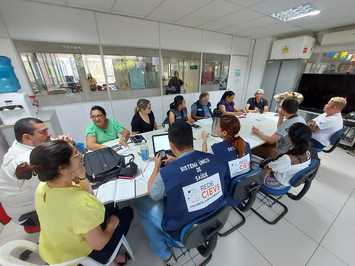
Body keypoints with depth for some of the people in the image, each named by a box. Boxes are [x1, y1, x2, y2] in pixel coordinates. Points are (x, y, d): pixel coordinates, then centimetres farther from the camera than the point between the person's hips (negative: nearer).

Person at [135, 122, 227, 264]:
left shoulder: (166, 173, -33)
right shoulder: (213, 159, -18)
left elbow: (153, 194, -9)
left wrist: (157, 167, 1)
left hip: (184, 233, -5)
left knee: (141, 205, 13)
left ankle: (163, 253, 28)